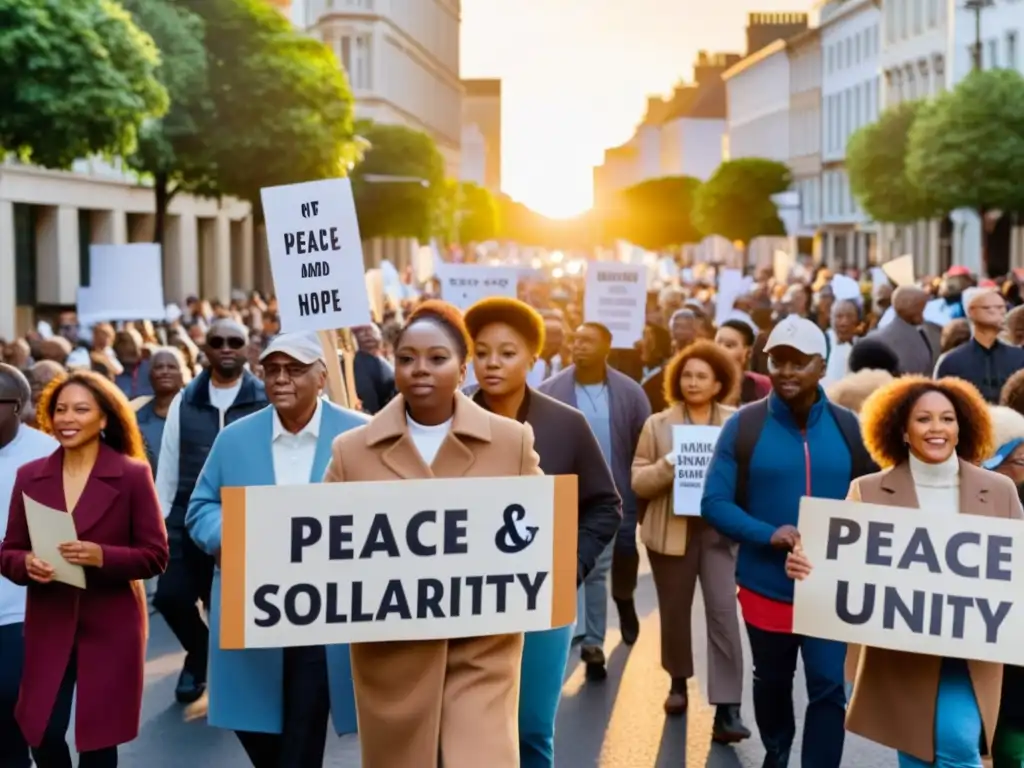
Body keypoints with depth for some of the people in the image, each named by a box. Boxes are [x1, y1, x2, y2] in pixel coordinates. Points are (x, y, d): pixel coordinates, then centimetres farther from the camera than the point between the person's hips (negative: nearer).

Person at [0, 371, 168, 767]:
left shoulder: (133, 474, -5)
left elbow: (155, 556, -6)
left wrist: (102, 556, -22)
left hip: (110, 627, -2)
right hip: (48, 626, 3)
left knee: (98, 736, 5)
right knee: (42, 734, 0)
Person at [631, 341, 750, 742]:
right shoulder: (658, 425, 3)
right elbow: (638, 481, 0)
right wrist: (670, 464, -16)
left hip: (721, 529, -1)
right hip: (671, 530, 1)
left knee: (723, 611, -11)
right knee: (674, 611, 13)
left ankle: (727, 708, -11)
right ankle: (678, 682, 37)